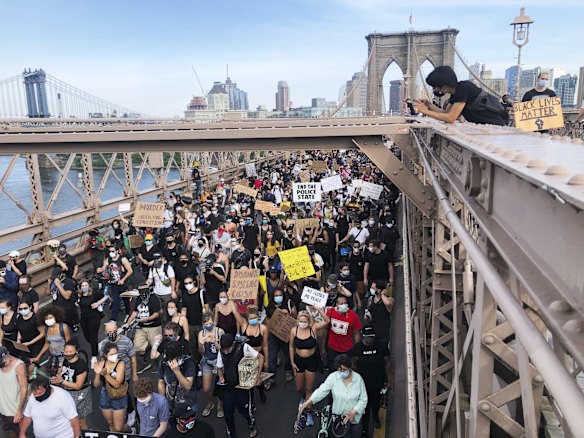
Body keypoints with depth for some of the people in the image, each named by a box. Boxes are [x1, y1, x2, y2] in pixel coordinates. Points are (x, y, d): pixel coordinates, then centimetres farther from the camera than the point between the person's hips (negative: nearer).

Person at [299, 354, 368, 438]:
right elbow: (322, 390, -23)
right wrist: (309, 401, -36)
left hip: (355, 416, 0)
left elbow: (363, 399, -11)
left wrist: (353, 412, -22)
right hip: (338, 417, 0)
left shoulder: (358, 378, -15)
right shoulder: (333, 377, -16)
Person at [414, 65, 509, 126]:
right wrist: (430, 105, -4)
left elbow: (450, 118, -25)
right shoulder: (455, 91, 5)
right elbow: (446, 113, 9)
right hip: (482, 125, 8)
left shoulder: (463, 88, -21)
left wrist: (426, 111, -20)